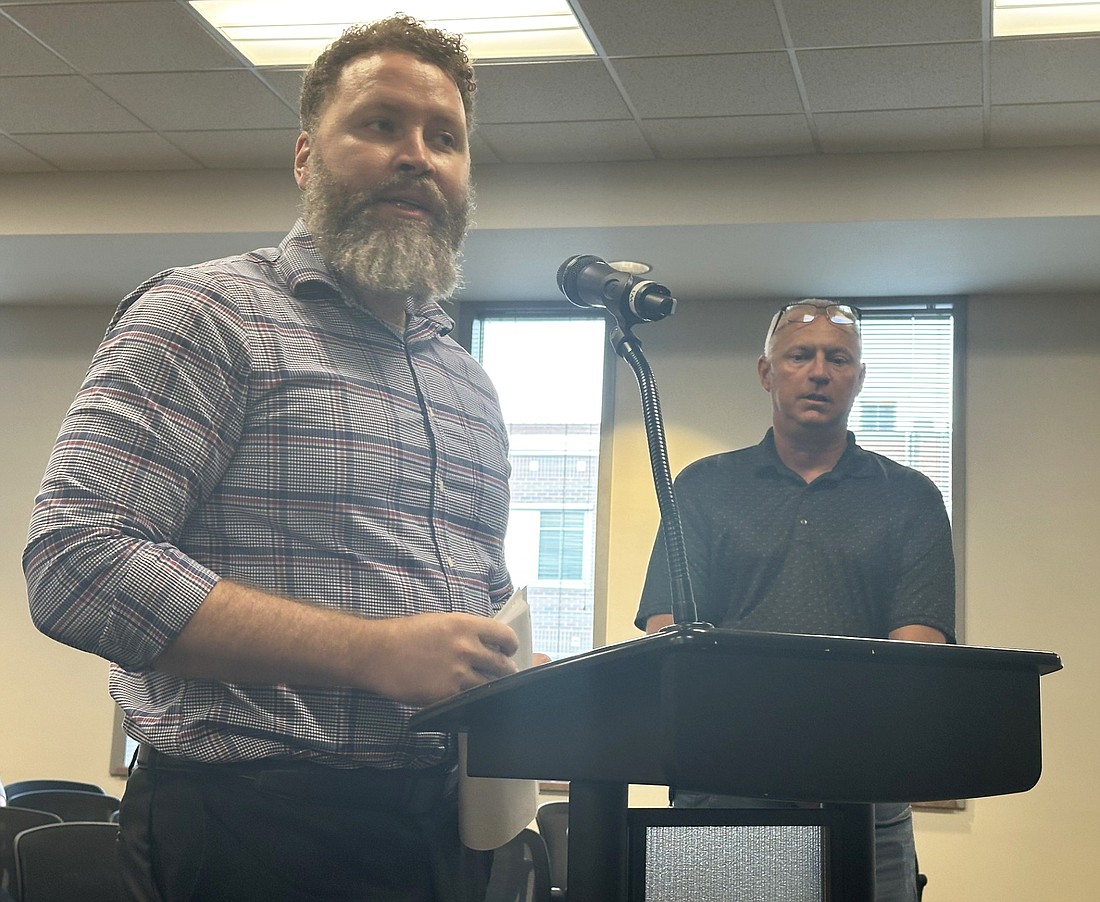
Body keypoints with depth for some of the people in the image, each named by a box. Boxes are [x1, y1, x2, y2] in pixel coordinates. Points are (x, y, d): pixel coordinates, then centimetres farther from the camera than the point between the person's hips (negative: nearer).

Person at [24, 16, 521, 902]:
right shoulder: (207, 314, -7)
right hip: (260, 829, -7)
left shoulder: (469, 384, 17)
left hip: (444, 824, 7)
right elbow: (75, 561, -18)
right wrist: (375, 652, -23)